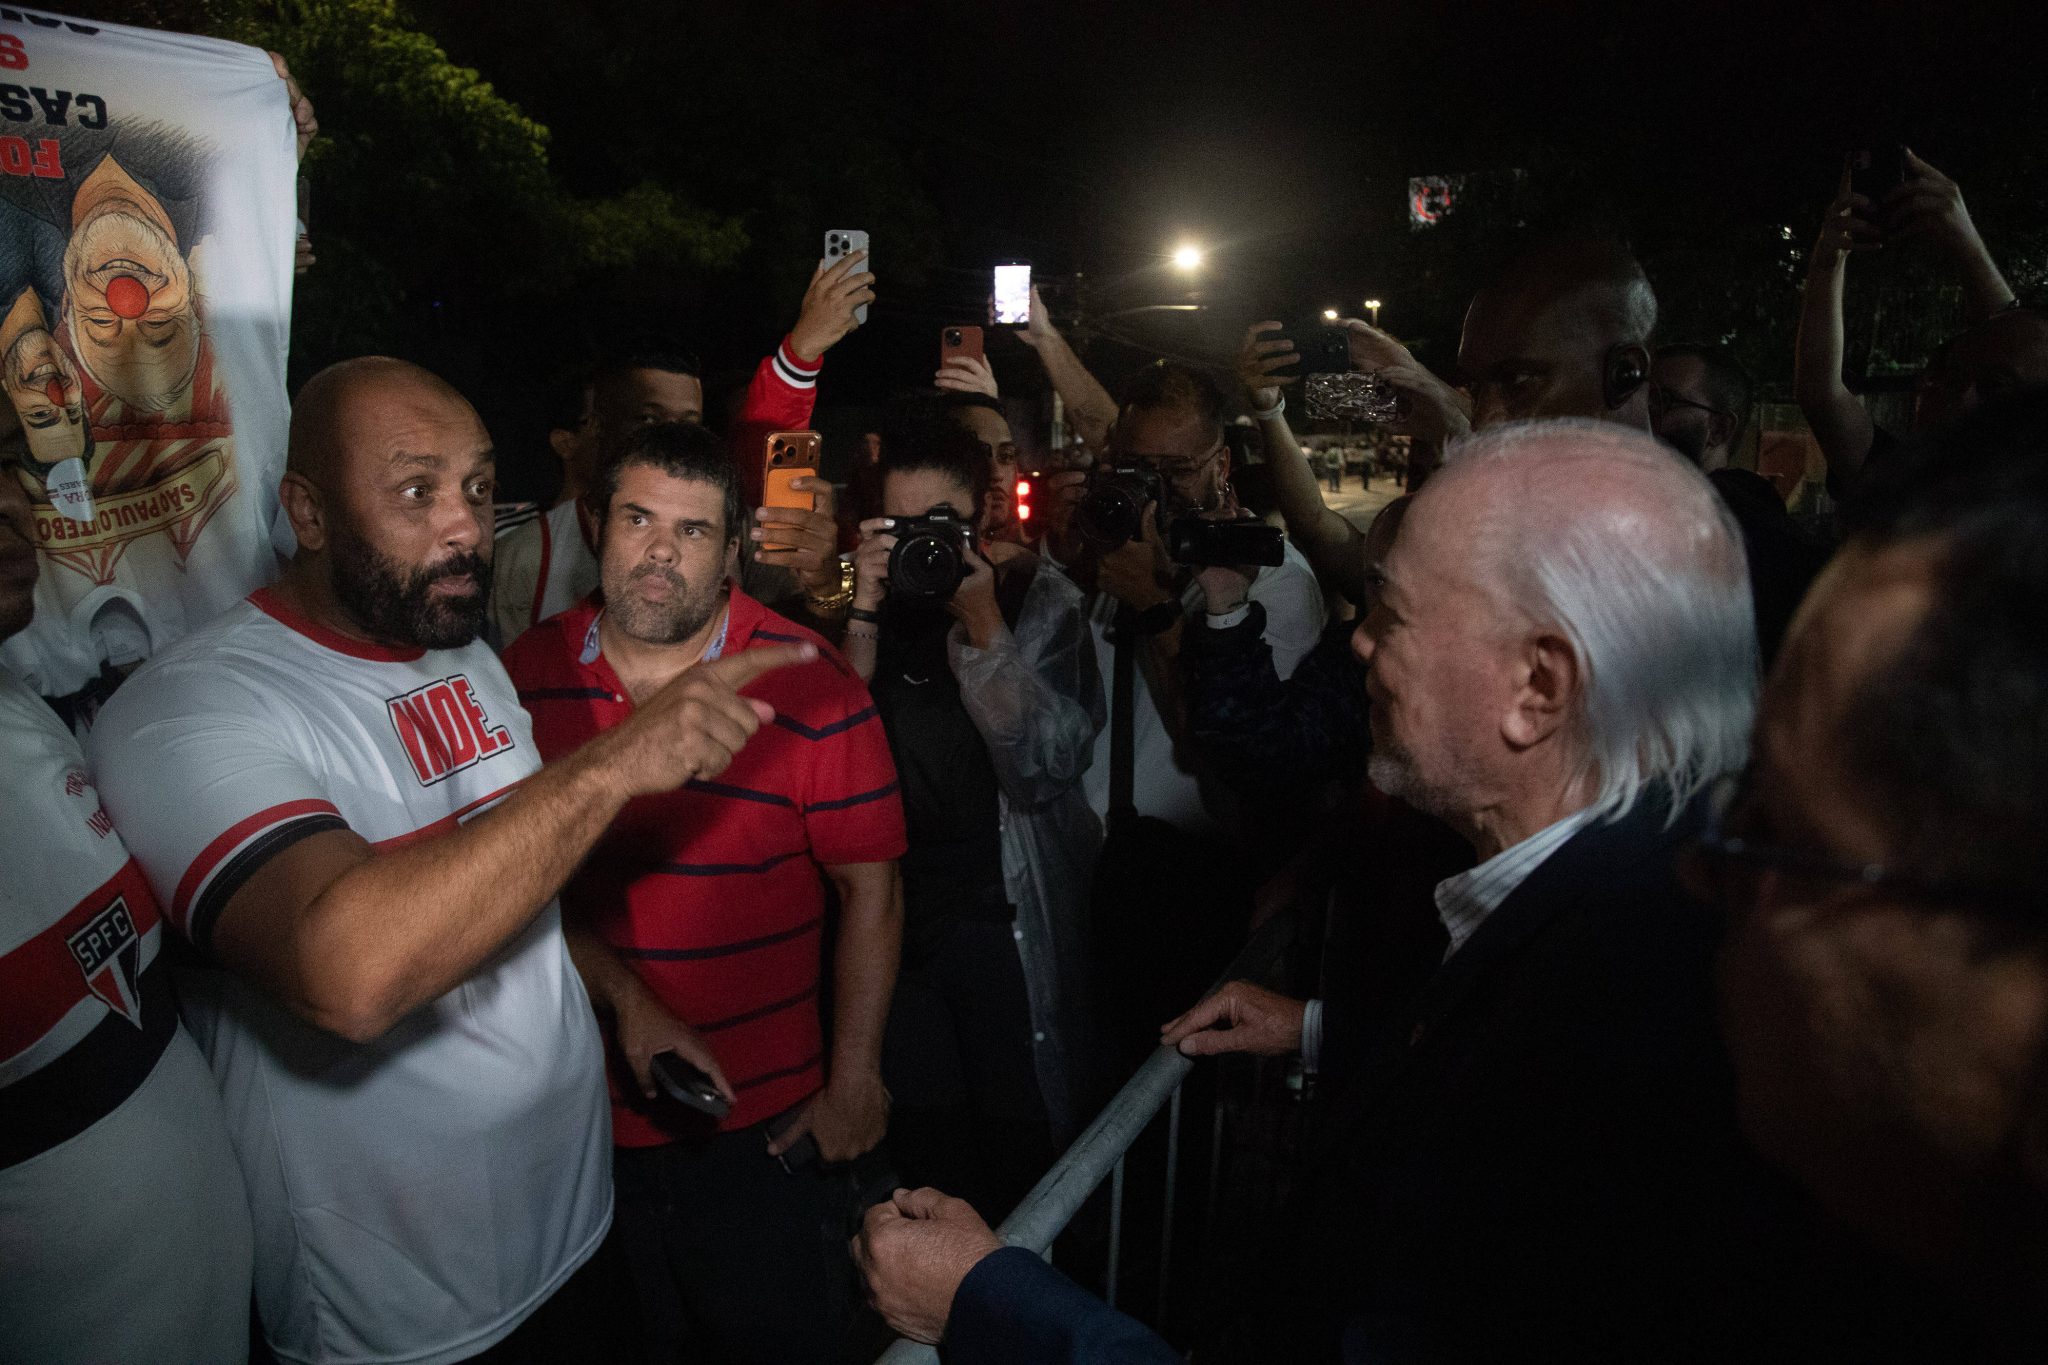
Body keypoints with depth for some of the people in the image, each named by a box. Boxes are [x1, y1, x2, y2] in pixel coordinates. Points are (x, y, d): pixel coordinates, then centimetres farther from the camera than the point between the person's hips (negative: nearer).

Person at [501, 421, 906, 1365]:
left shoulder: (808, 685, -15)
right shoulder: (530, 674, -5)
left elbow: (870, 888, -10)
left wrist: (855, 1082, -8)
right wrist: (628, 1004, -13)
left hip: (767, 1124, -3)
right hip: (586, 1114, 3)